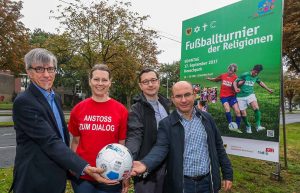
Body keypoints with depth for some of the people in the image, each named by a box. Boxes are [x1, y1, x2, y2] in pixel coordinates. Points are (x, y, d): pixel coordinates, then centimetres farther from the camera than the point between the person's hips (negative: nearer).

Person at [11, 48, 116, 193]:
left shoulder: (55, 98, 6)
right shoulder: (23, 102, -19)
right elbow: (50, 141, -26)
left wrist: (69, 165, 8)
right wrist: (83, 168, -32)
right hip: (35, 181, -7)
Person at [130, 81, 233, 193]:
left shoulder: (207, 118, 2)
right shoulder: (166, 124, -7)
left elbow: (218, 147, 8)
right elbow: (161, 148, -19)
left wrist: (227, 174, 8)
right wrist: (145, 164, -38)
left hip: (207, 182, 3)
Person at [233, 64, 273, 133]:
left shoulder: (256, 77, 5)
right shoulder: (244, 75, -12)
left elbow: (260, 82, 25)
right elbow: (235, 82, -12)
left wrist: (268, 89, 29)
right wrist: (236, 88, -31)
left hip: (250, 94, 4)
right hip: (241, 96, -3)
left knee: (256, 108, -23)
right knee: (243, 114, 0)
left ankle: (258, 126, -16)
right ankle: (248, 126, 27)